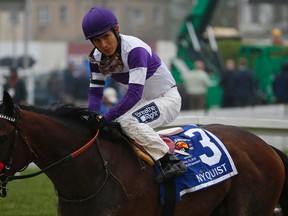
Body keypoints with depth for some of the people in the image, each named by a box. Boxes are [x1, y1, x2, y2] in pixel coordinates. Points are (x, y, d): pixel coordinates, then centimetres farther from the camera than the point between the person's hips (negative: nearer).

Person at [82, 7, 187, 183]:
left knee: (128, 122, -31)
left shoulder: (135, 49, -30)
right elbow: (95, 90, -1)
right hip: (143, 102, 9)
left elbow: (134, 93, -35)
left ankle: (171, 161, -33)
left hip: (167, 99, -9)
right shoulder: (97, 57, -6)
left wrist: (106, 118, -39)